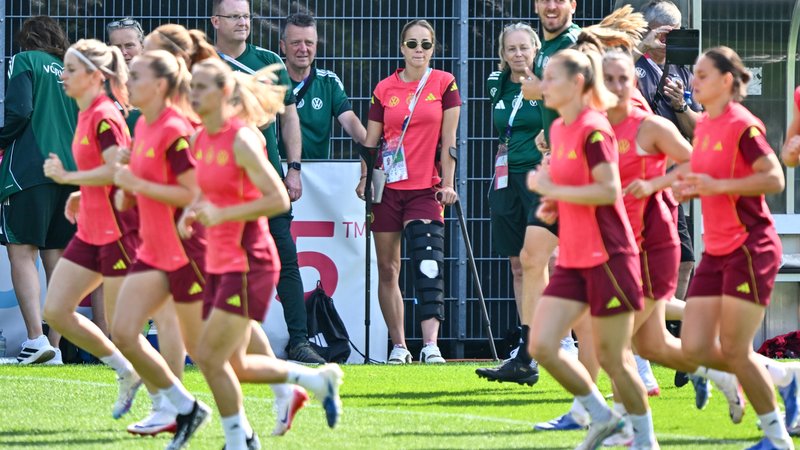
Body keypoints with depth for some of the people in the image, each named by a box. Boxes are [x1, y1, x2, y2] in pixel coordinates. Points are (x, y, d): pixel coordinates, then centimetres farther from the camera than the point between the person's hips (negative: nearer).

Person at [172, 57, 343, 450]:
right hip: (219, 264, 9)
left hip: (249, 263, -9)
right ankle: (318, 379, 27)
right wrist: (192, 213, 3)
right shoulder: (201, 139, 9)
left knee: (209, 357, -10)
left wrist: (222, 214, -24)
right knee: (233, 366, 10)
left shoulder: (241, 139, -15)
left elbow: (278, 199, -20)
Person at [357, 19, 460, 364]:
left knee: (429, 263, -18)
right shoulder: (384, 89, 7)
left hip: (426, 189, -2)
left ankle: (430, 344, -24)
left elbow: (449, 139, 1)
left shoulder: (444, 84, 3)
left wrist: (447, 183, -4)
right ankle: (398, 345, 13)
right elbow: (371, 140, 11)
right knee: (387, 270, 4)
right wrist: (364, 178, -2)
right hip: (388, 188, 3)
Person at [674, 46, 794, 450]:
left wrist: (718, 186, -23)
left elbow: (774, 179, -20)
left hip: (751, 247, -8)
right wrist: (690, 188, 6)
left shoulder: (743, 125, -13)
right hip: (716, 250, 8)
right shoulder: (704, 125, 12)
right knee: (695, 347, 0)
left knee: (734, 350, -7)